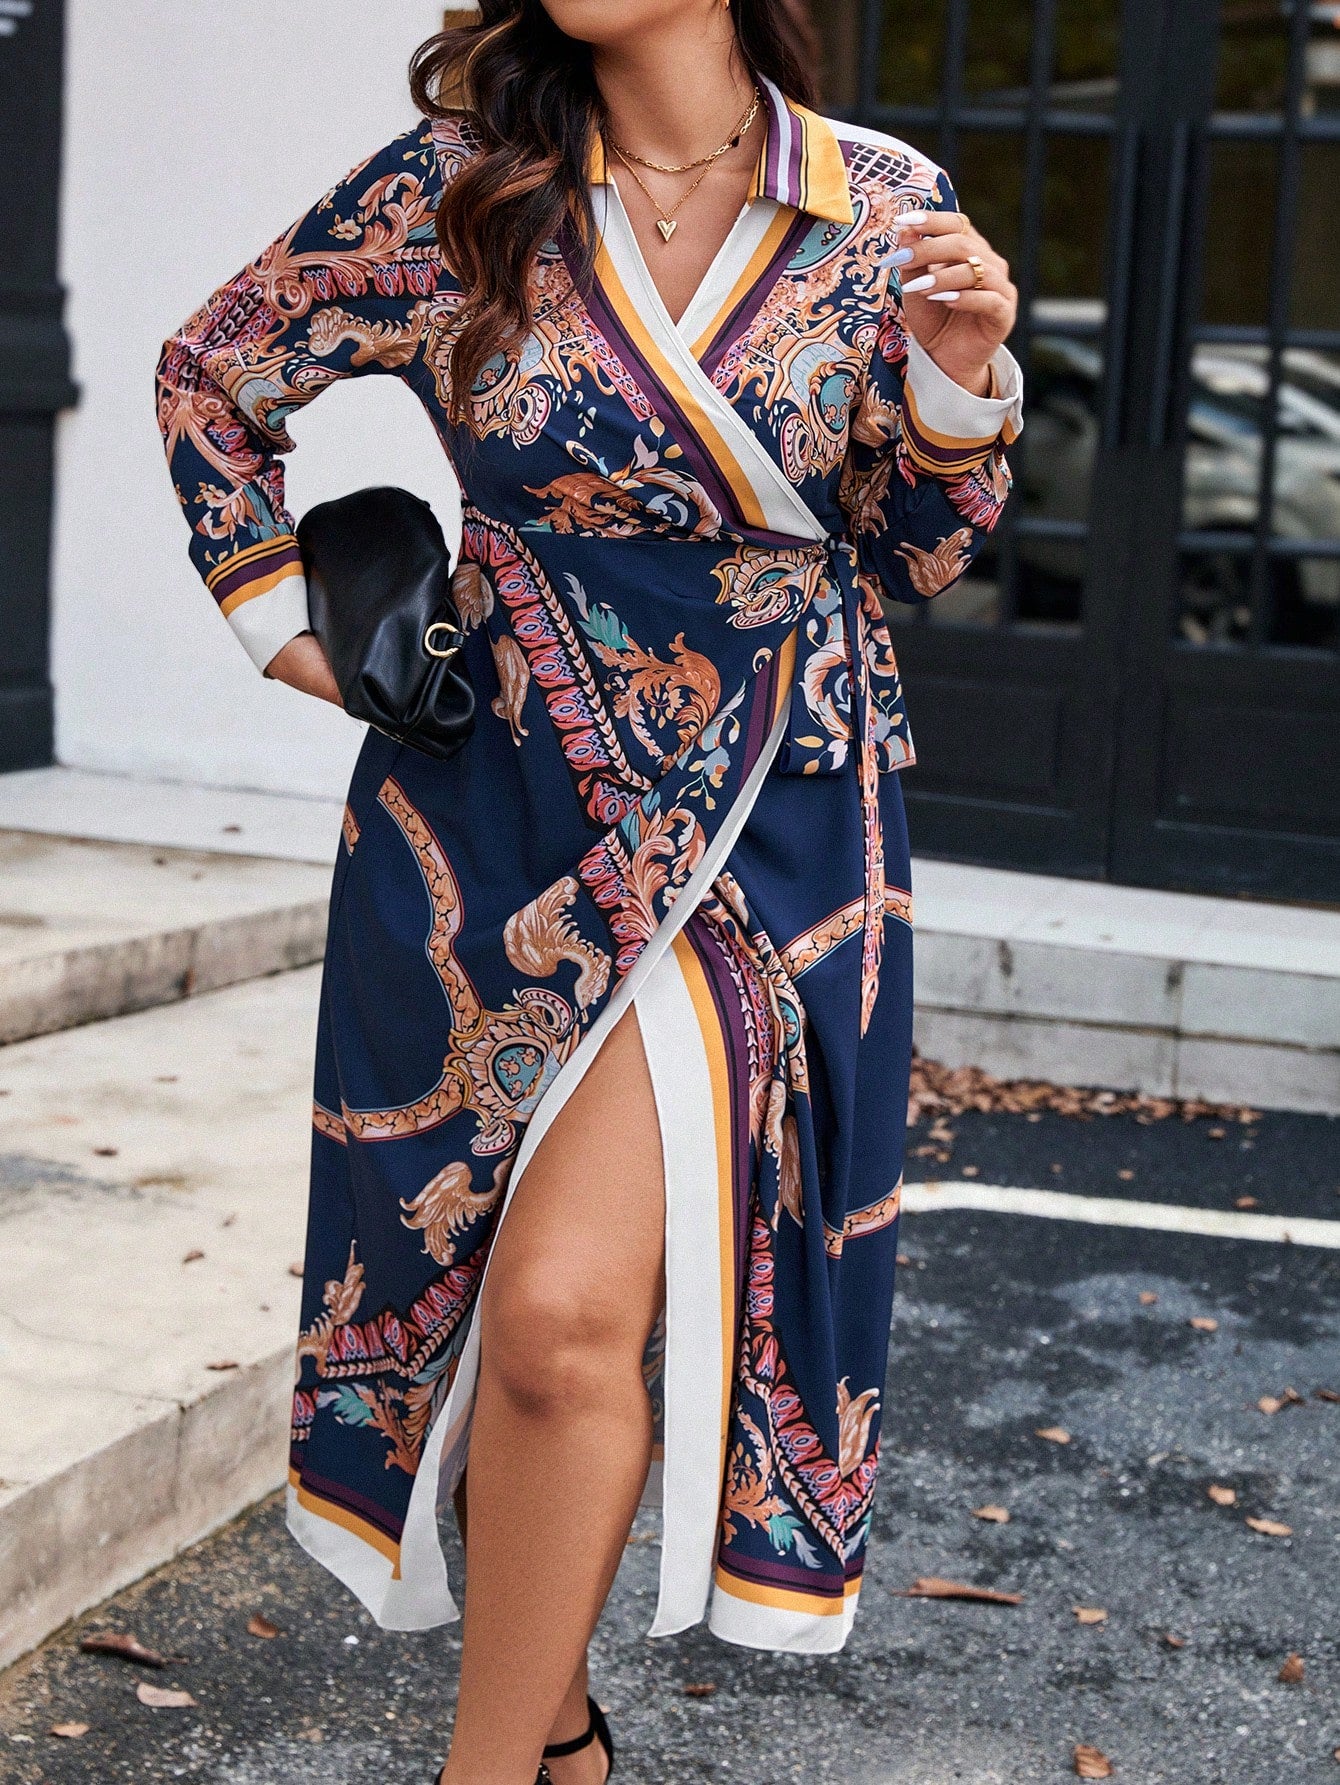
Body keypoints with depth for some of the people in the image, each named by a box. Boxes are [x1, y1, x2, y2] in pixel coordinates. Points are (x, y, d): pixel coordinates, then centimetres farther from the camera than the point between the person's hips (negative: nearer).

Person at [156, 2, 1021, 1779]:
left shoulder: (887, 210, -1)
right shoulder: (454, 188, -3)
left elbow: (911, 555, 9)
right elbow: (212, 375, 13)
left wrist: (958, 384, -9)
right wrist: (281, 617, 8)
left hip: (770, 824, -1)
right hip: (499, 812, 2)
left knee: (570, 1307, -16)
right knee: (514, 1307, 10)